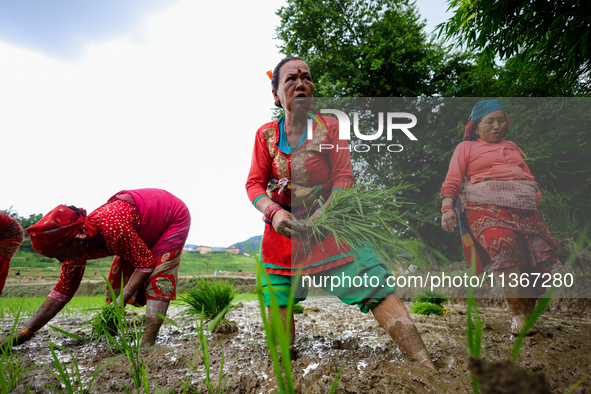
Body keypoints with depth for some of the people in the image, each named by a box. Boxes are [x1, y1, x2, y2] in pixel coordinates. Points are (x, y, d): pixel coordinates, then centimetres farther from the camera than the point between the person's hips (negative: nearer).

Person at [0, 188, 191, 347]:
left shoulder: (112, 228, -40)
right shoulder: (76, 246, -12)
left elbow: (146, 263, -29)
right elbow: (61, 292, -5)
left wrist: (120, 302, -31)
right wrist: (21, 335, -7)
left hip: (174, 217, -8)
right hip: (148, 231, 8)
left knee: (158, 277, -20)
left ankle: (147, 345, -17)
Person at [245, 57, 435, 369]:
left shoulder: (329, 127, 2)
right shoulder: (266, 134, 6)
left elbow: (344, 177, -4)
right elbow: (254, 183, 2)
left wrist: (324, 213, -20)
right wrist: (274, 213, -18)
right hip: (282, 229, 2)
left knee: (376, 287, -13)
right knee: (278, 305, 4)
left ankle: (427, 368, -6)